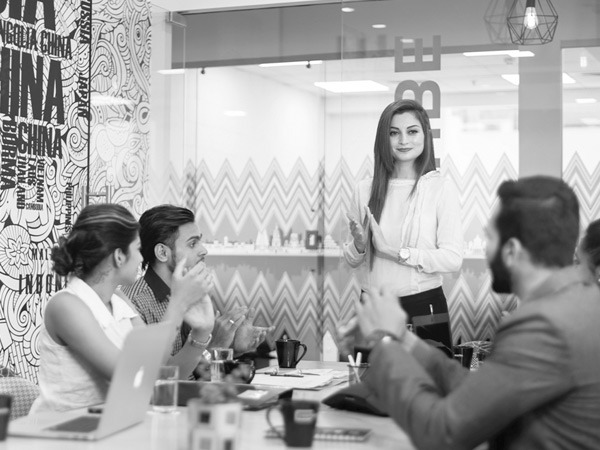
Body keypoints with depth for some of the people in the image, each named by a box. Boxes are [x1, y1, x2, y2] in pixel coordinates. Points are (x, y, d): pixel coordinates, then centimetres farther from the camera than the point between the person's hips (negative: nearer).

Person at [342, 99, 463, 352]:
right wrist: (359, 246, -10)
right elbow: (351, 261, 11)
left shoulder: (441, 189, -5)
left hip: (423, 305, -3)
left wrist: (401, 253, -20)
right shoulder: (365, 190, 4)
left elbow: (453, 259, -12)